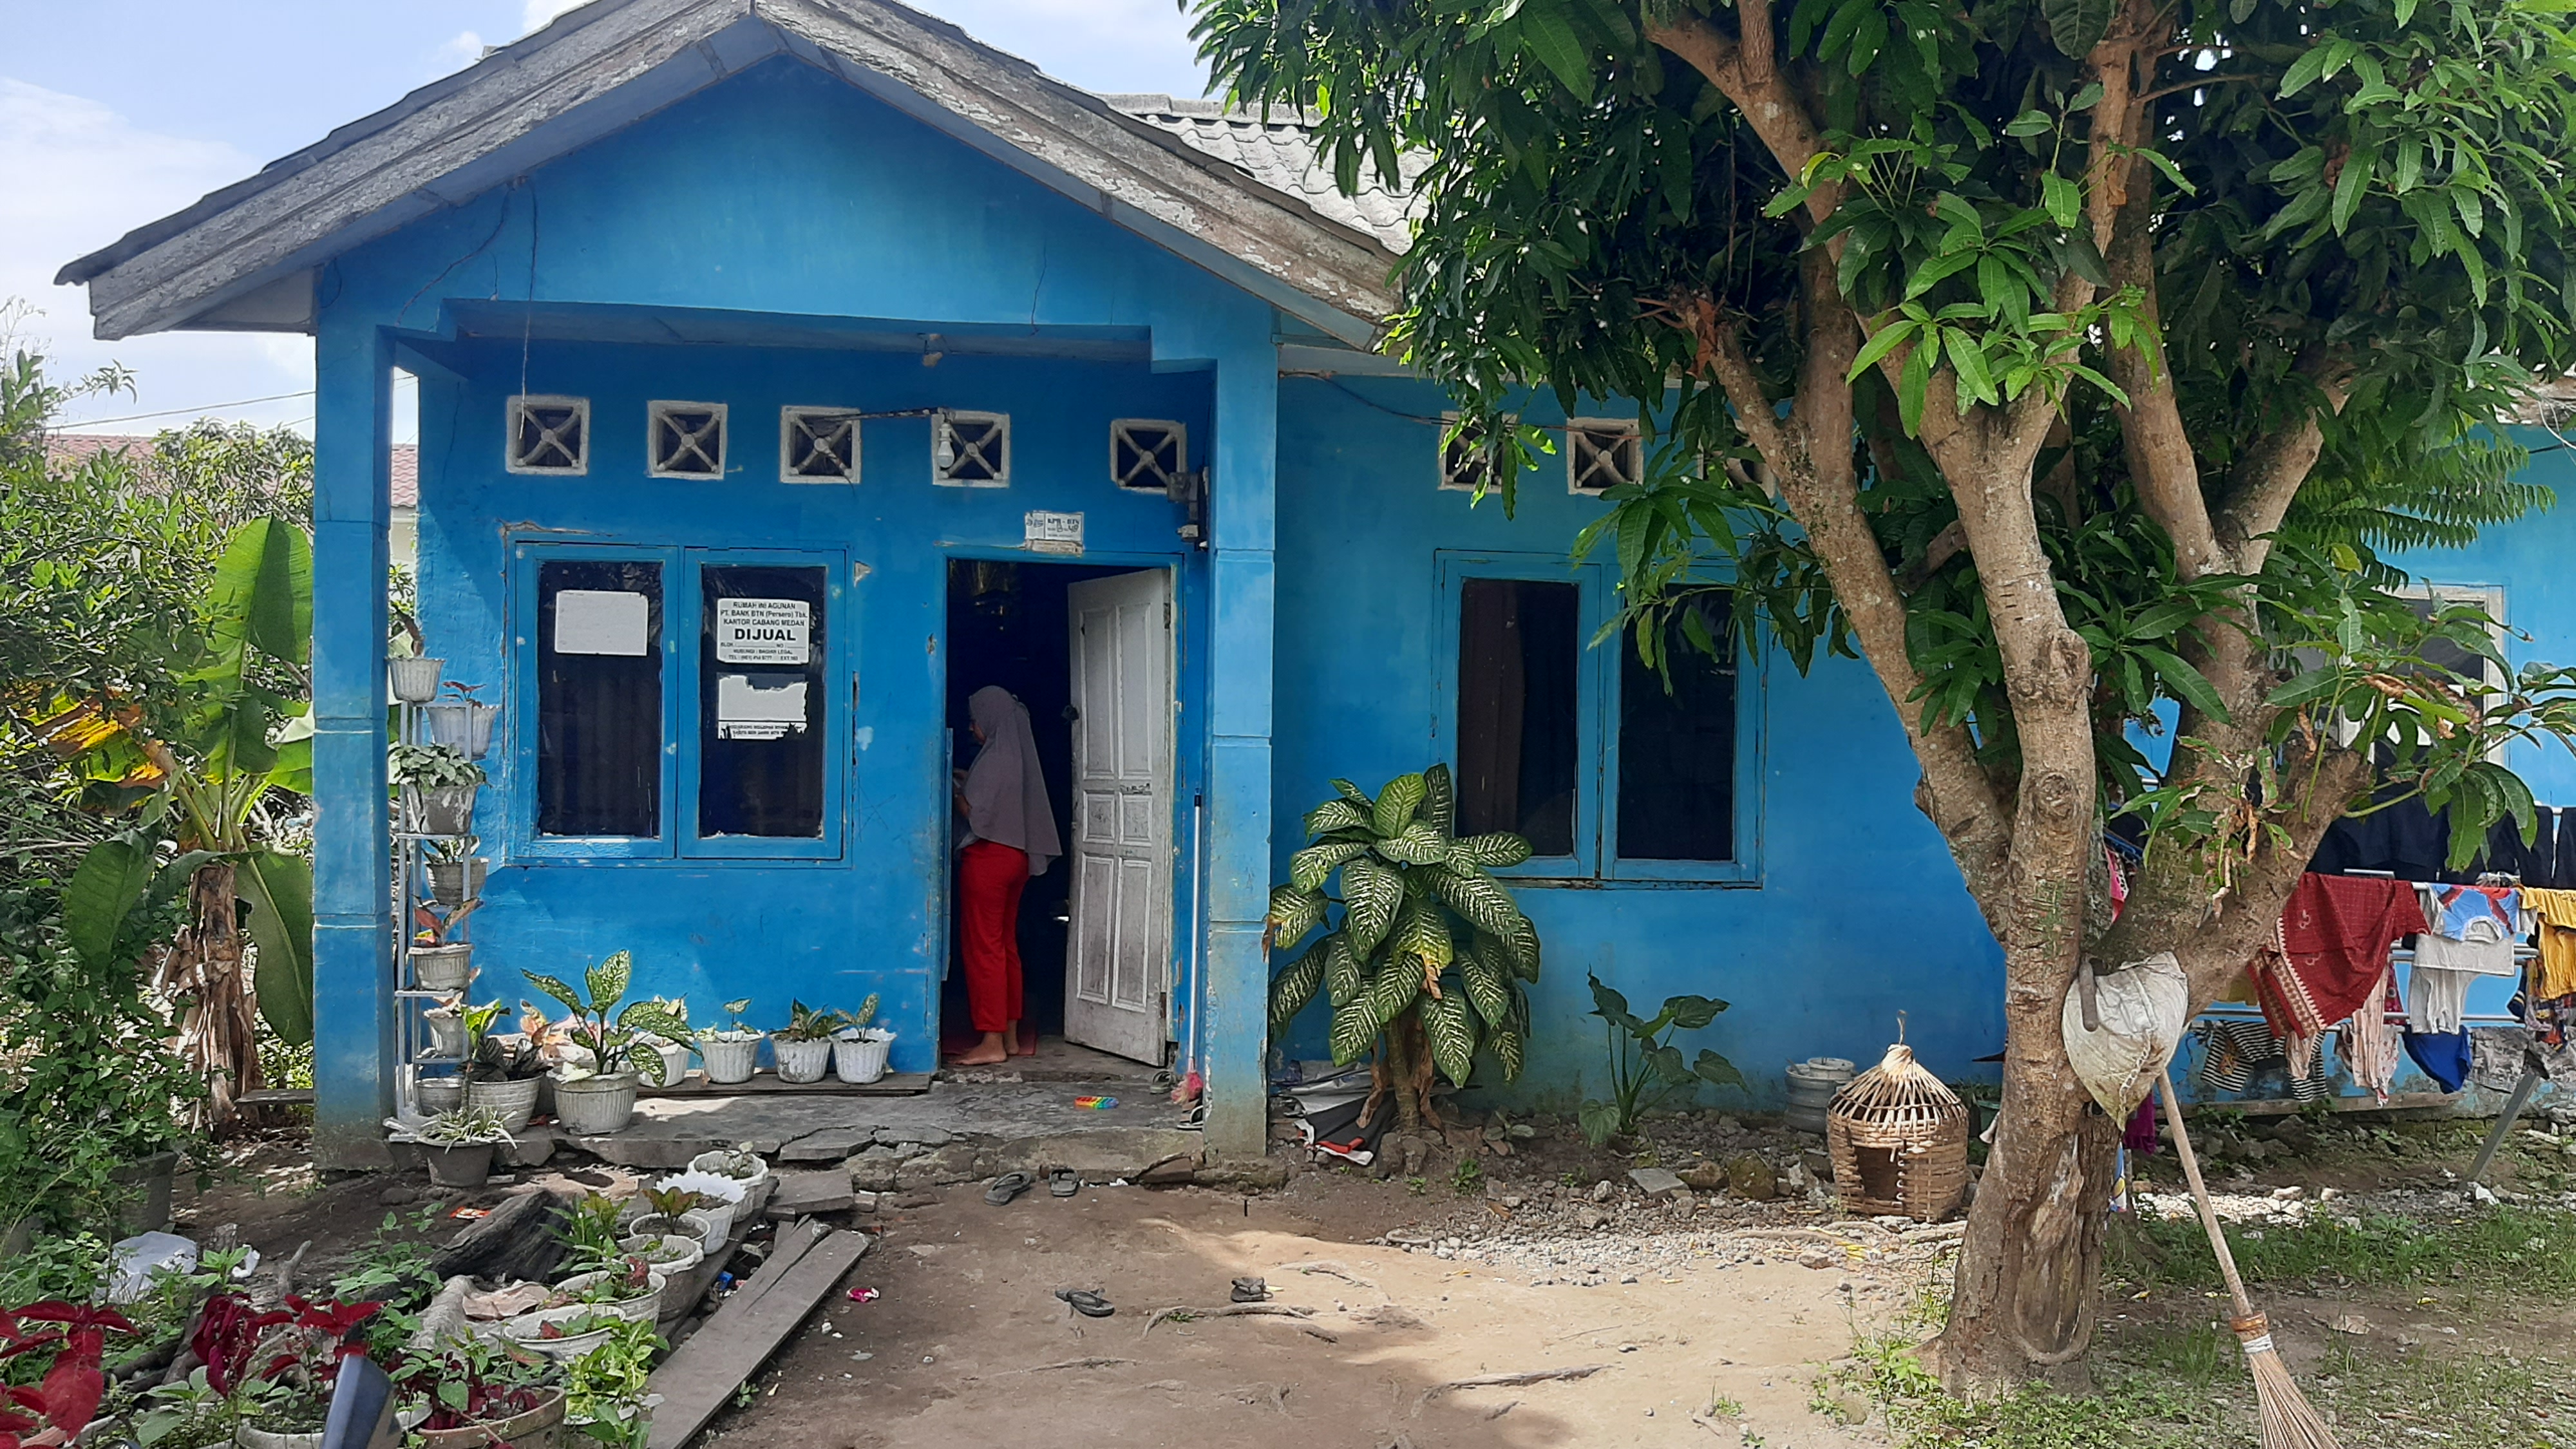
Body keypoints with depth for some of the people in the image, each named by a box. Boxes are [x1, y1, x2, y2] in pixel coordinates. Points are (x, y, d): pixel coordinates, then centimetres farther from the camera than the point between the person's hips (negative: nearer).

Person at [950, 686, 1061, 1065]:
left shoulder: (995, 759, -15)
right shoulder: (1019, 755, 12)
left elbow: (972, 810, -18)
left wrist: (955, 789, -1)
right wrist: (969, 781, 18)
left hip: (989, 857, -9)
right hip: (1017, 856, 10)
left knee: (983, 947, -5)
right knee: (1006, 945, 13)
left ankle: (992, 1042, -5)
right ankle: (1010, 1035, 17)